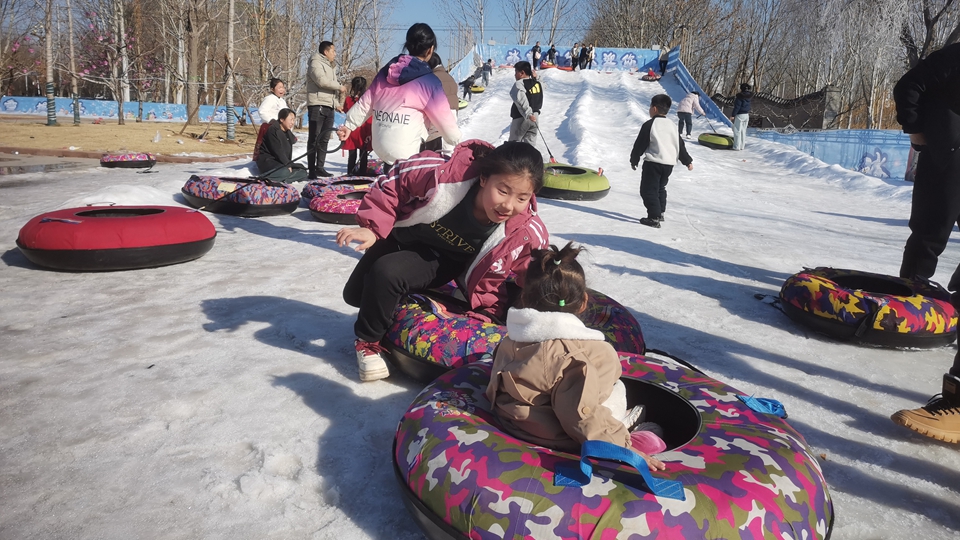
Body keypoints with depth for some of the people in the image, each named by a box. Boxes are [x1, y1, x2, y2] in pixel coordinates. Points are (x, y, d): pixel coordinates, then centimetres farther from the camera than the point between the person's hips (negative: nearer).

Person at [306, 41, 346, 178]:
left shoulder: (329, 66, 25)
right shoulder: (316, 63, -4)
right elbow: (322, 81, -19)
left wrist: (336, 104, 15)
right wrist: (340, 87, -8)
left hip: (328, 107, 9)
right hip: (317, 106, -9)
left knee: (324, 139, 10)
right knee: (314, 139, -8)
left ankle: (320, 167, 15)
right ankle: (311, 170, -8)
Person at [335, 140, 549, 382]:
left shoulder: (527, 232, -34)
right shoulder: (446, 175, -40)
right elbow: (396, 181, -22)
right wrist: (372, 226, -25)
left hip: (447, 260, -1)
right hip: (403, 235, 1)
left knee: (386, 273, -27)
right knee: (356, 294, 9)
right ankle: (367, 341, 38)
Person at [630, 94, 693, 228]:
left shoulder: (649, 125, -8)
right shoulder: (672, 125, 12)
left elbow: (639, 145, -6)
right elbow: (680, 145, 15)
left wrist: (634, 160, 6)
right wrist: (688, 161, 23)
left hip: (653, 162, -7)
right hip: (669, 163, 7)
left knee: (649, 190, -2)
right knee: (660, 187, 24)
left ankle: (654, 218, -8)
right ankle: (660, 212, 27)